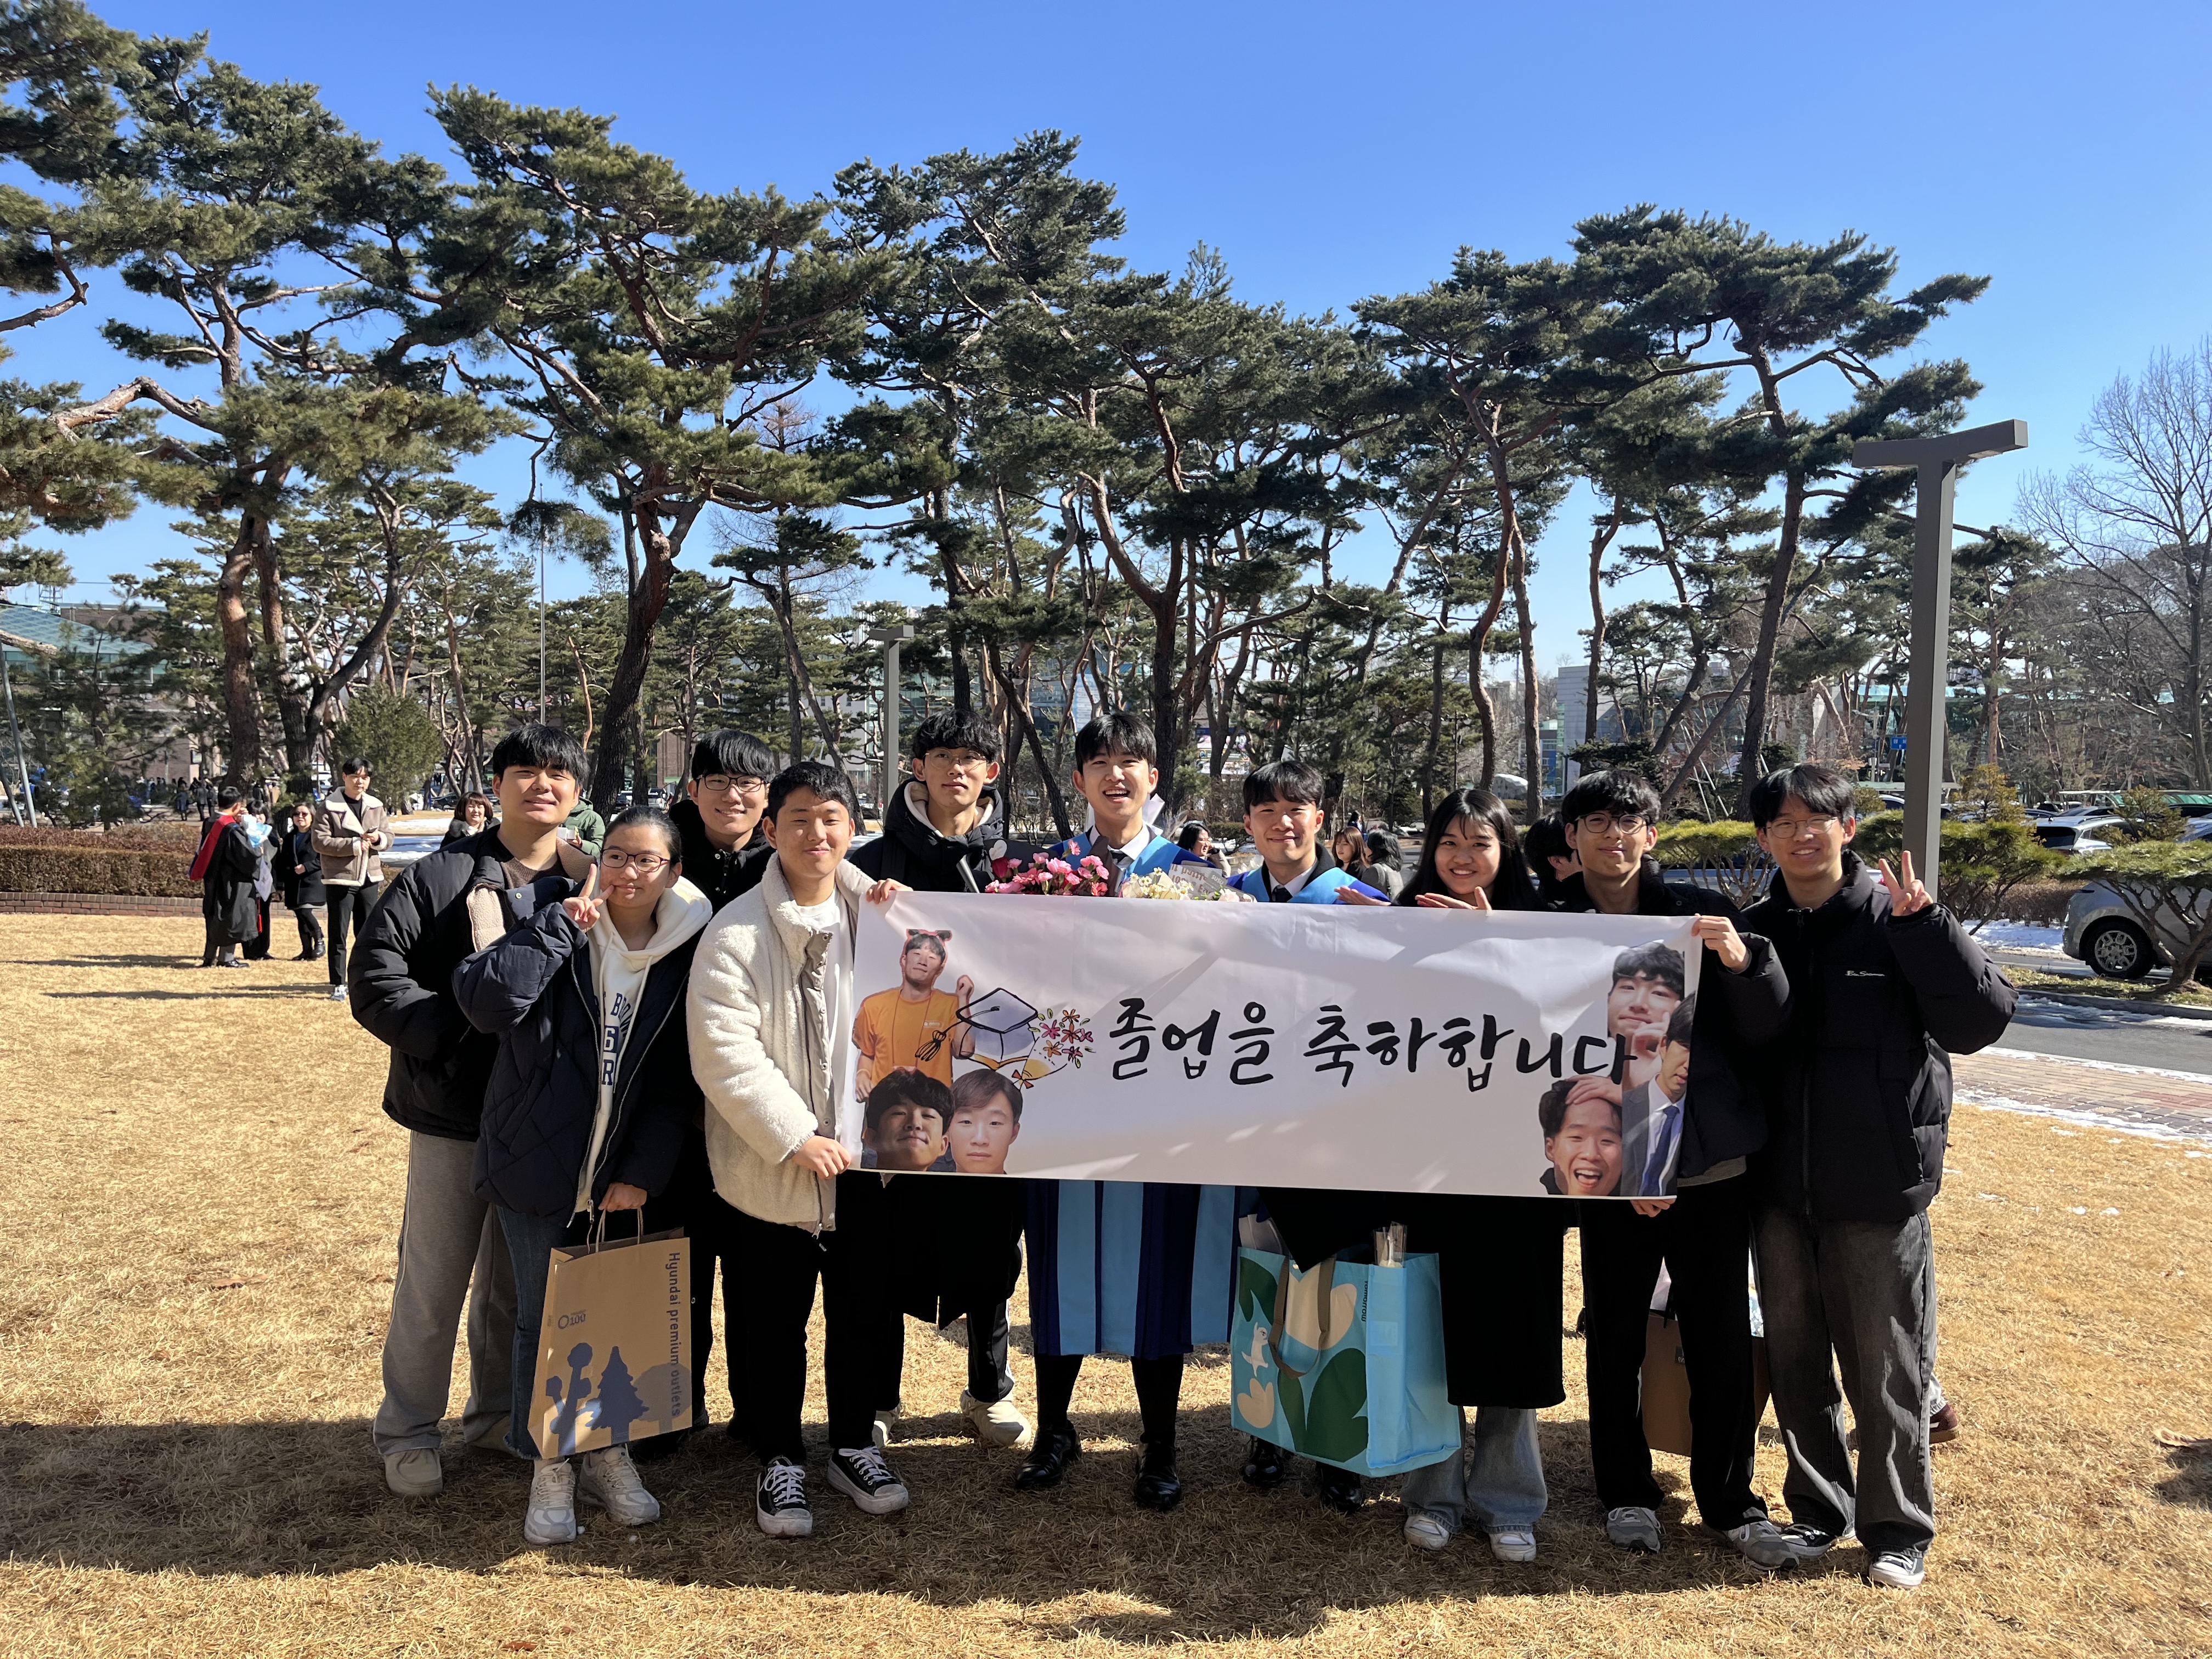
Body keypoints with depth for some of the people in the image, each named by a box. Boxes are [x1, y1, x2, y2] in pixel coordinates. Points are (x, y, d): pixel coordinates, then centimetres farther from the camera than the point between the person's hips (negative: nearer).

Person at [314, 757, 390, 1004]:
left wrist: (377, 839, -10)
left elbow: (388, 836, 13)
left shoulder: (375, 806, 8)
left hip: (369, 877, 4)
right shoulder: (329, 806, -6)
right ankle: (338, 985, 6)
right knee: (338, 934, 0)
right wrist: (355, 844, -16)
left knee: (368, 933, 10)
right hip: (340, 877, -4)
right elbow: (321, 842, -11)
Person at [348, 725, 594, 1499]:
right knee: (433, 1281, 7)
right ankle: (407, 1430, 26)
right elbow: (374, 976, -11)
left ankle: (498, 1414, 36)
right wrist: (453, 1036, -18)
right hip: (455, 1113, -3)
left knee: (519, 1278, 17)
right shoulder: (441, 876, -6)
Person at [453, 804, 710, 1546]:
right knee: (543, 1318, 8)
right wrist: (562, 923, -23)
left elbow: (678, 1080, -1)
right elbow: (488, 1001, -23)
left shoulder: (685, 951, -2)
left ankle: (606, 1451, 31)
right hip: (537, 1166, -1)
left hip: (622, 1176, 2)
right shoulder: (551, 913, -7)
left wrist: (644, 1173, -6)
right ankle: (550, 1465, 25)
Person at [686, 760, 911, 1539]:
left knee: (863, 1312, 16)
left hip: (864, 1156, 4)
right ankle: (780, 1459, 31)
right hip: (774, 1166, -4)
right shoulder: (737, 931, -11)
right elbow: (724, 1053, -17)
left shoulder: (874, 913, 3)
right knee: (776, 1323, 12)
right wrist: (795, 1137, -20)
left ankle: (854, 1444, 36)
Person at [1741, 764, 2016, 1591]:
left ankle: (1898, 1529, 26)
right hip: (1779, 1189, 4)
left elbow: (1983, 1018, -13)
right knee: (1796, 1362, 15)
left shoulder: (1898, 919, -5)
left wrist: (1924, 926, -20)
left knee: (1886, 1368, 8)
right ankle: (1818, 1510, 32)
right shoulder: (1753, 929, 5)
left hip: (1879, 1189, -3)